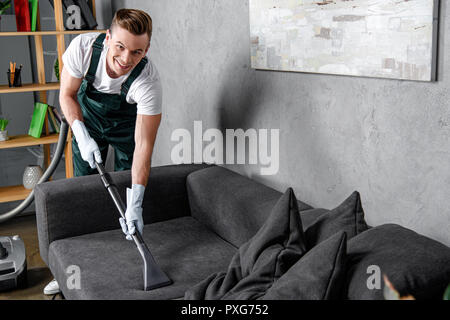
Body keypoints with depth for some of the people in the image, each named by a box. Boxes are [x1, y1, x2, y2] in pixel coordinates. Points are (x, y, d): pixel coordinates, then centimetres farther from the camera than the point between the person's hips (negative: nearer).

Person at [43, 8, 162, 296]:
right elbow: (67, 94, -14)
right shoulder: (83, 47, -32)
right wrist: (82, 137, -26)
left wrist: (135, 203, -43)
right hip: (88, 117, 2)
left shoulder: (149, 81, -38)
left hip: (127, 124, -2)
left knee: (125, 192, -4)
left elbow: (143, 145, -38)